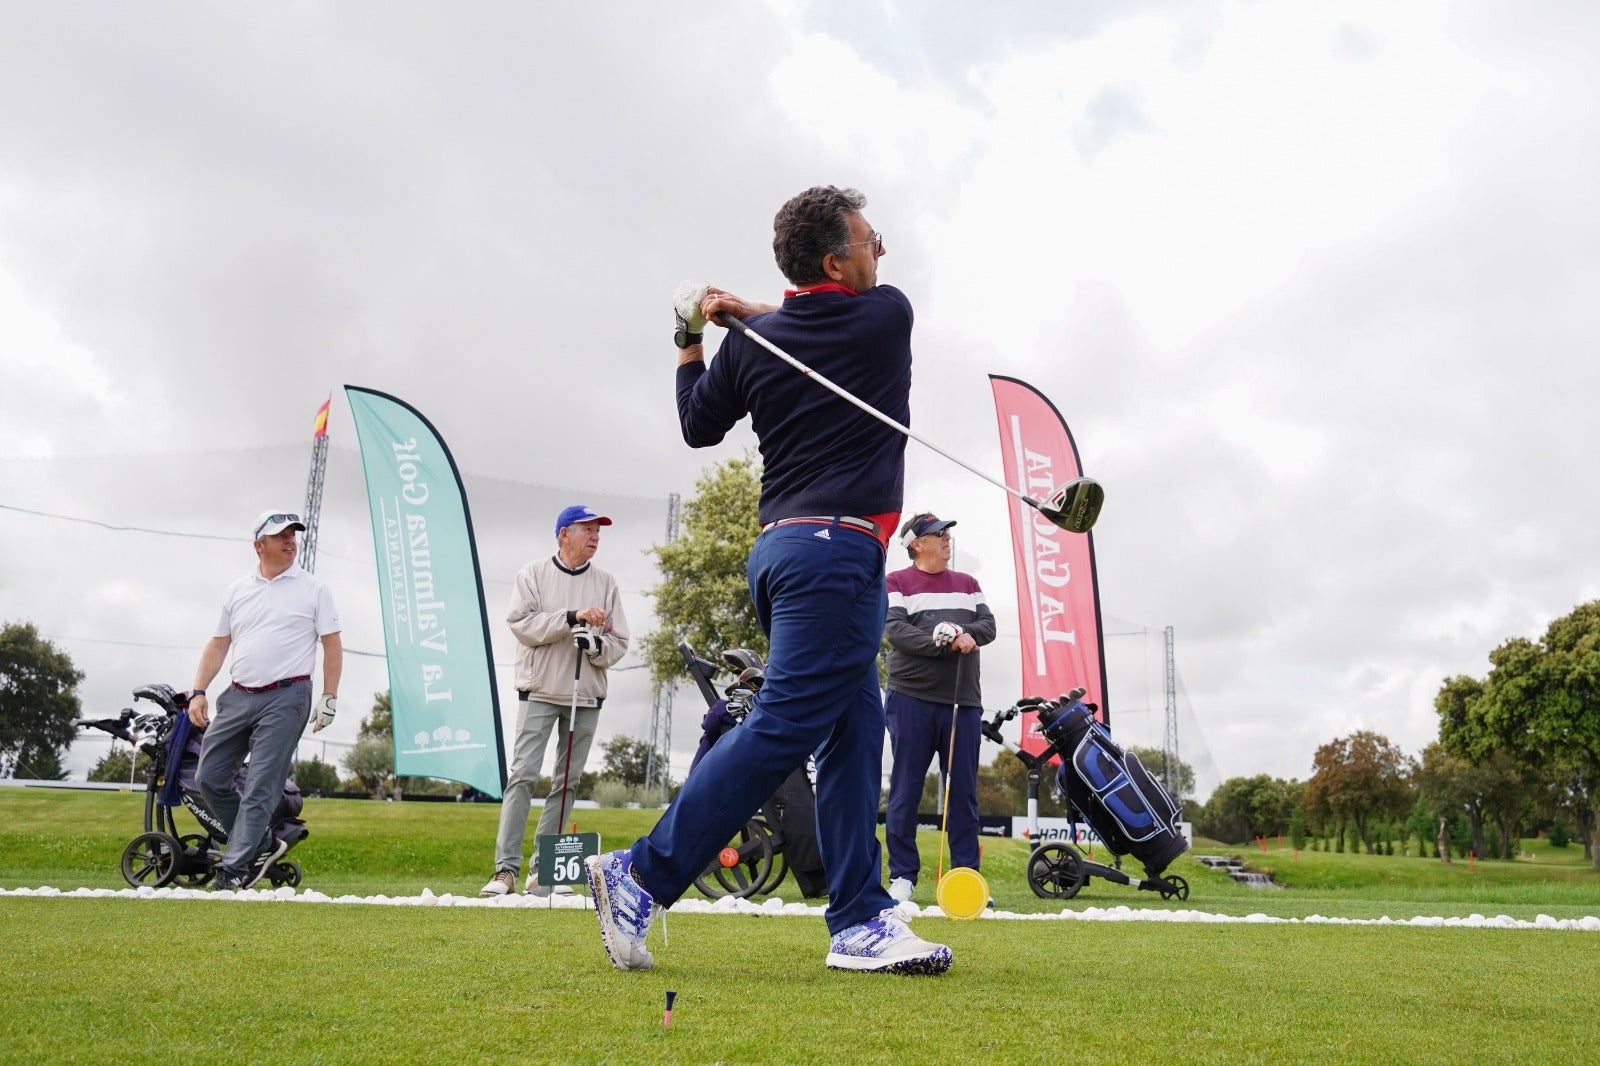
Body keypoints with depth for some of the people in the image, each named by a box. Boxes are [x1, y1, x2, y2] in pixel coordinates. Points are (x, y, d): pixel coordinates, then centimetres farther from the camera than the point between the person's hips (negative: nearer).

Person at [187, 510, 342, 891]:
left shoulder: (313, 589, 3)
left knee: (260, 787, -7)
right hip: (237, 697, 5)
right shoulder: (237, 591, 14)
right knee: (209, 778, 3)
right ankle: (262, 843, 17)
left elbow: (332, 645, 2)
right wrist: (198, 692, 7)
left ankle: (232, 870, -2)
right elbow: (218, 645, 17)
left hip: (285, 698, -5)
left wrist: (329, 698, -5)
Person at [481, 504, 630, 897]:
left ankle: (543, 870, 9)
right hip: (540, 690, -3)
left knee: (566, 782, 3)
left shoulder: (606, 583, 10)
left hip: (587, 696, 3)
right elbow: (521, 624, -9)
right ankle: (506, 868, -8)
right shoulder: (533, 574, 4)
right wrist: (572, 617, -18)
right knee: (523, 775, -9)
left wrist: (595, 644, -15)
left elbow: (619, 643, 7)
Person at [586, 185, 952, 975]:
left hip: (780, 548, 7)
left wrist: (690, 340, 31)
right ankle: (644, 876, -8)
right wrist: (752, 312, 15)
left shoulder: (751, 344, 8)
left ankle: (859, 919, 7)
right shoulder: (888, 316, -2)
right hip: (838, 550, -7)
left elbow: (698, 426, 19)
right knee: (781, 727, -9)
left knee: (855, 728, 8)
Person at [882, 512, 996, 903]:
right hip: (912, 699, -4)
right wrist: (946, 642, -21)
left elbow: (988, 625, 7)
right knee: (906, 790, 1)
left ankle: (967, 874, 13)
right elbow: (895, 630, -11)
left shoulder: (967, 583, 17)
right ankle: (902, 876, 7)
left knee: (963, 792, 6)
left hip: (964, 700, 4)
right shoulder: (897, 583, 3)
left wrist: (962, 632, -15)